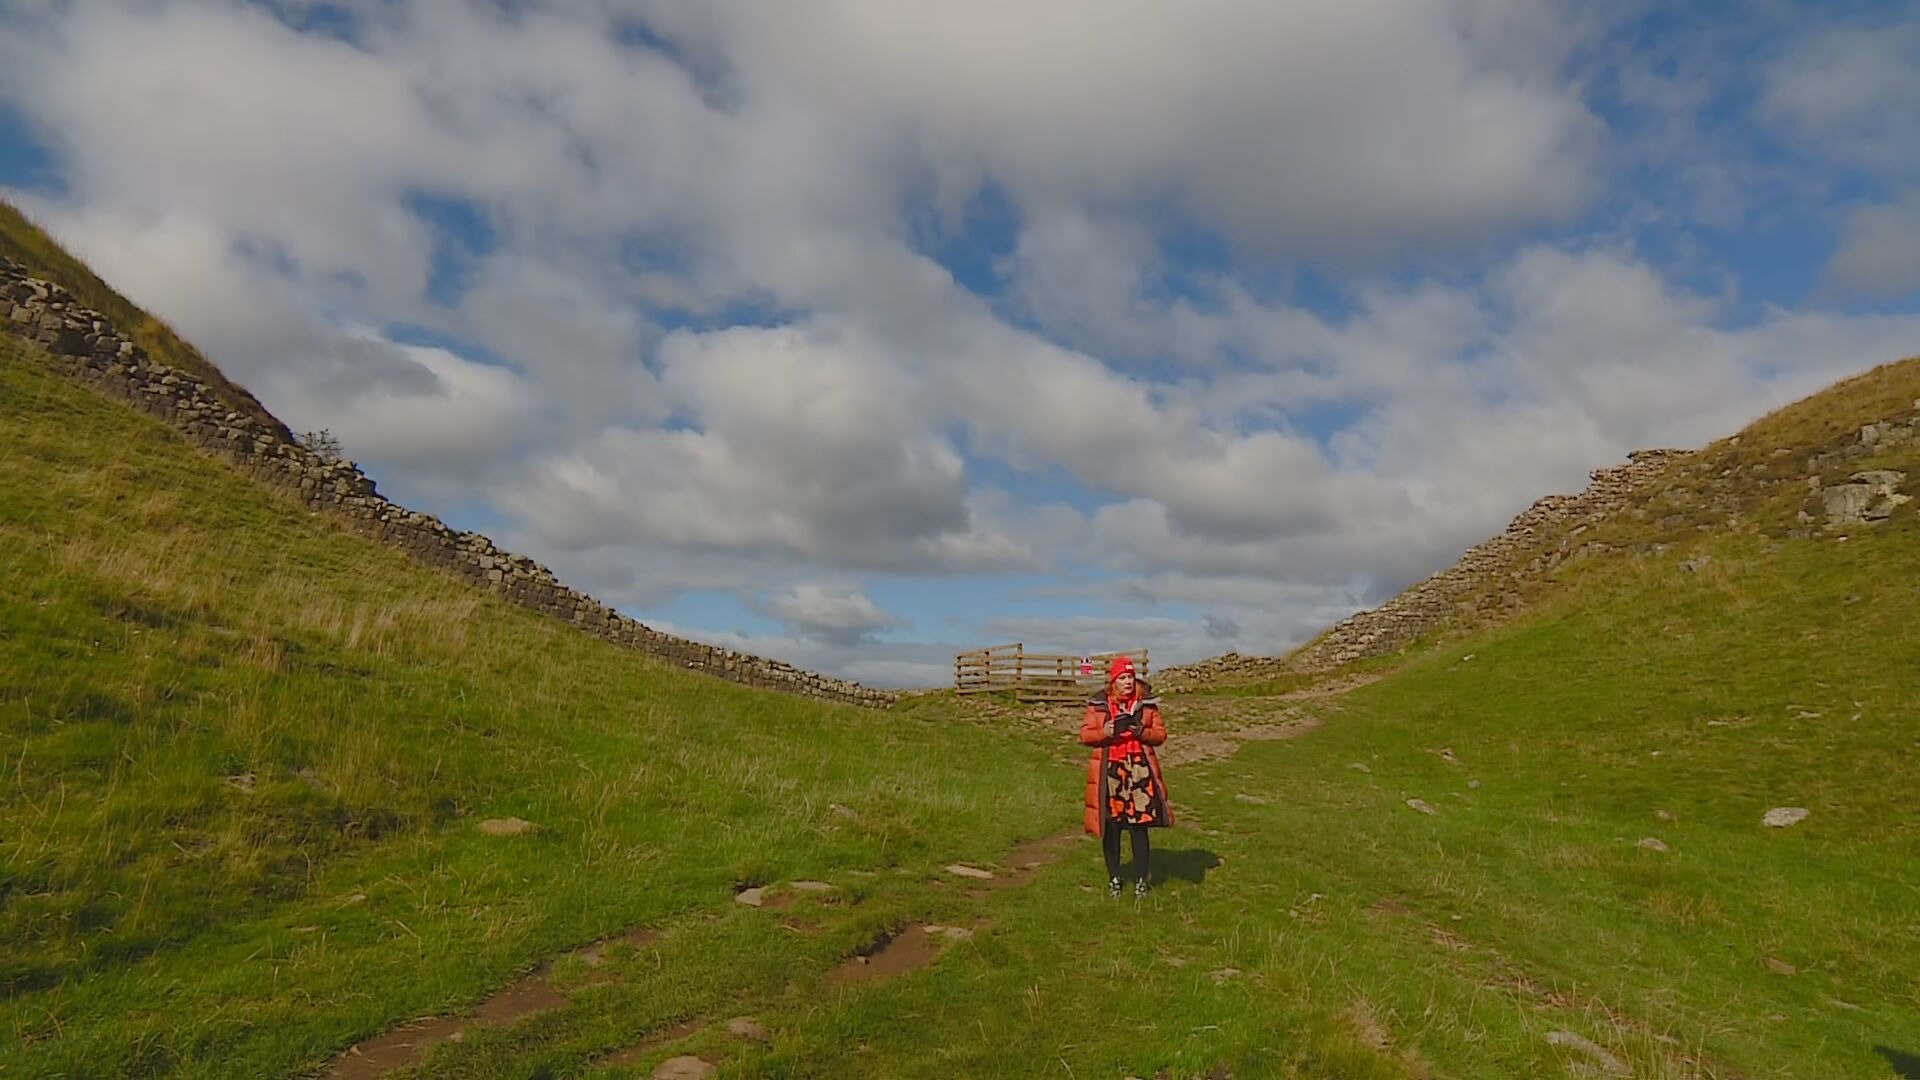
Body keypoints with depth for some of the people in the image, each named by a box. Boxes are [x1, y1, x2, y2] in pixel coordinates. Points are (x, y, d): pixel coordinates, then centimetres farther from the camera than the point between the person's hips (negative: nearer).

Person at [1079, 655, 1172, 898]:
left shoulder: (1147, 704, 6)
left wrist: (1143, 732, -13)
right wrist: (1105, 732, -16)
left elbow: (1161, 734, 6)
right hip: (1109, 771, 0)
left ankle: (1141, 880, 12)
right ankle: (1113, 879, 18)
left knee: (1139, 827, -1)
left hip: (1139, 771, 0)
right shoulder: (1098, 705, 3)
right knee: (1110, 828, 4)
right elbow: (1084, 735, 1)